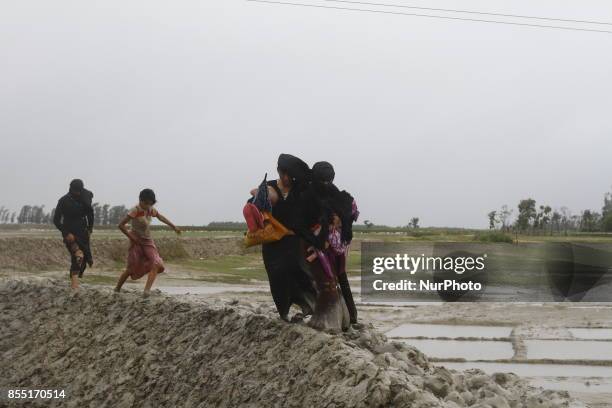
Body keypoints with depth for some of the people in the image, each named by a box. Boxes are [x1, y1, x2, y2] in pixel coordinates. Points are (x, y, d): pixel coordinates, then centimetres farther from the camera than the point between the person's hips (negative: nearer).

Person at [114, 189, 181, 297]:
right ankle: (117, 289, 14)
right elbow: (121, 225, -19)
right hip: (137, 243, -6)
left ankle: (147, 290, -22)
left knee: (156, 265, -14)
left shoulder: (151, 210, 2)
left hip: (148, 241, 6)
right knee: (131, 268, -3)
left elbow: (160, 217, 23)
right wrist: (132, 238, -17)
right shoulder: (135, 210, -18)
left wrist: (173, 227, 23)